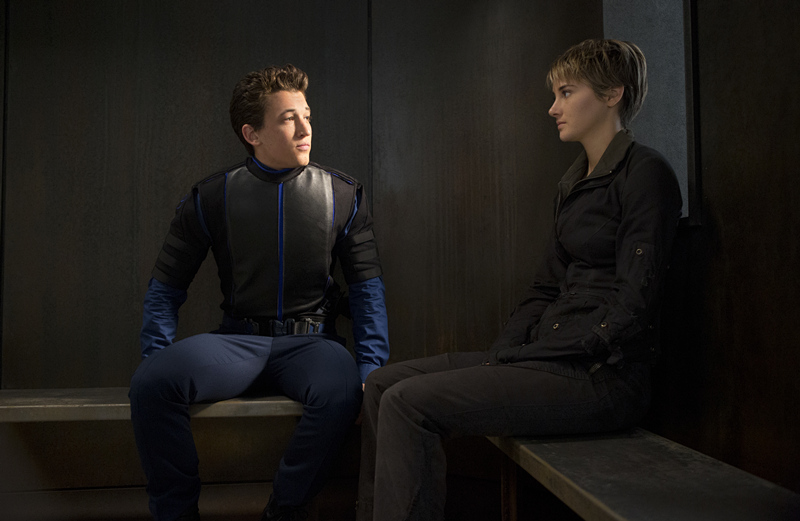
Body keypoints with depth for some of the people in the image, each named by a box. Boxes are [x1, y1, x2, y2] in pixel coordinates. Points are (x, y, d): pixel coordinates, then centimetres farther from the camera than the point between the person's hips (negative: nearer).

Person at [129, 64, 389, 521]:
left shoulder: (344, 196, 3)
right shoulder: (212, 198, 2)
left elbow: (368, 287, 4)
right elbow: (167, 286, 8)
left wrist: (372, 368, -10)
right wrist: (159, 364, -7)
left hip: (309, 340, 0)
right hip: (240, 339, 1)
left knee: (343, 390, -35)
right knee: (151, 381, -27)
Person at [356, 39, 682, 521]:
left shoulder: (645, 173, -9)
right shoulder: (575, 181, 18)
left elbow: (630, 310, -16)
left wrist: (522, 356, -15)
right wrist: (501, 353, 2)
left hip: (602, 373, -8)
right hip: (548, 353, 9)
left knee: (409, 403, -21)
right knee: (384, 383, 1)